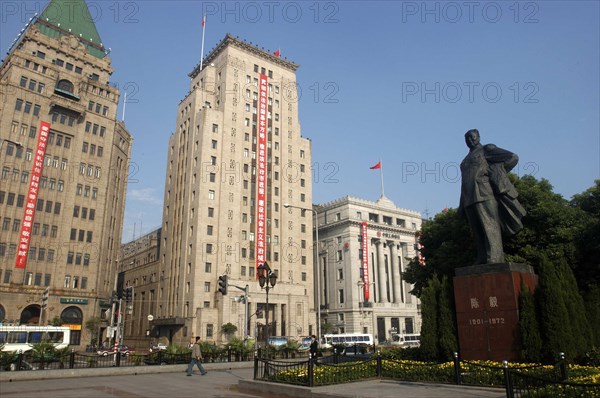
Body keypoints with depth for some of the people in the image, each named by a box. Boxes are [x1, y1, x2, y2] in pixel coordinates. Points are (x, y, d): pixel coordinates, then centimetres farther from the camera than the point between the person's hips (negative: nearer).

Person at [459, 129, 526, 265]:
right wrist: (462, 206, 17)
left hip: (484, 193, -7)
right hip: (469, 198, 7)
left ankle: (494, 261, -22)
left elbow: (513, 157, -1)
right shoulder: (466, 160, 29)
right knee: (478, 232, 1)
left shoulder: (487, 149, 9)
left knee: (489, 227, -15)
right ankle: (482, 262, -2)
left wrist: (495, 175, -1)